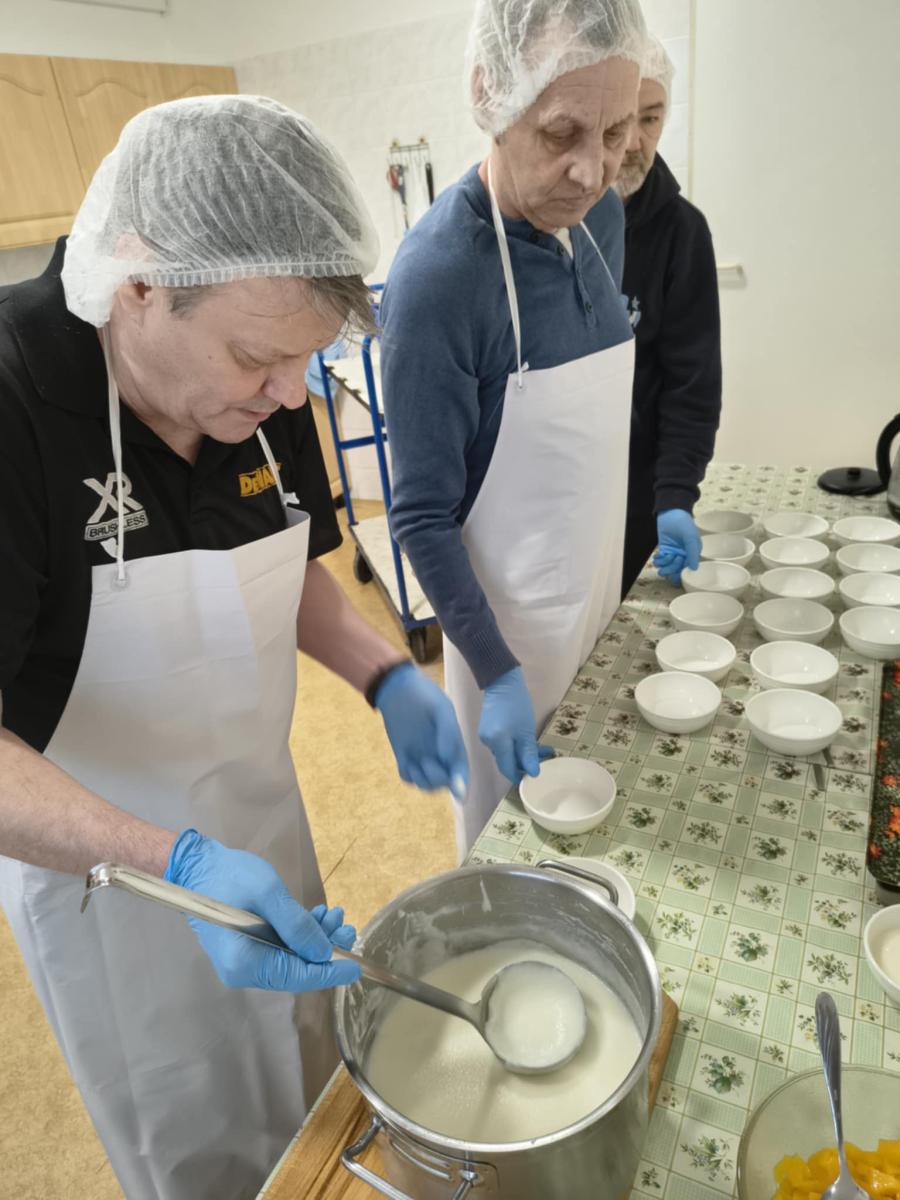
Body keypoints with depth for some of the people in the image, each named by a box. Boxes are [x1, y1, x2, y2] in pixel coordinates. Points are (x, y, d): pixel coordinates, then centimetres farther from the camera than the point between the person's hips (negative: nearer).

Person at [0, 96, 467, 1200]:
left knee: (308, 1082, 29)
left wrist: (385, 677, -13)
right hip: (94, 855, -5)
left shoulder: (262, 393, -10)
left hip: (256, 815, 6)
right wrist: (177, 862, -39)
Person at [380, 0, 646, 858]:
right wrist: (495, 671, -24)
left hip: (602, 575, 7)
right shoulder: (436, 273, -25)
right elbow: (422, 516, -21)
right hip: (510, 609, -7)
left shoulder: (601, 216, -3)